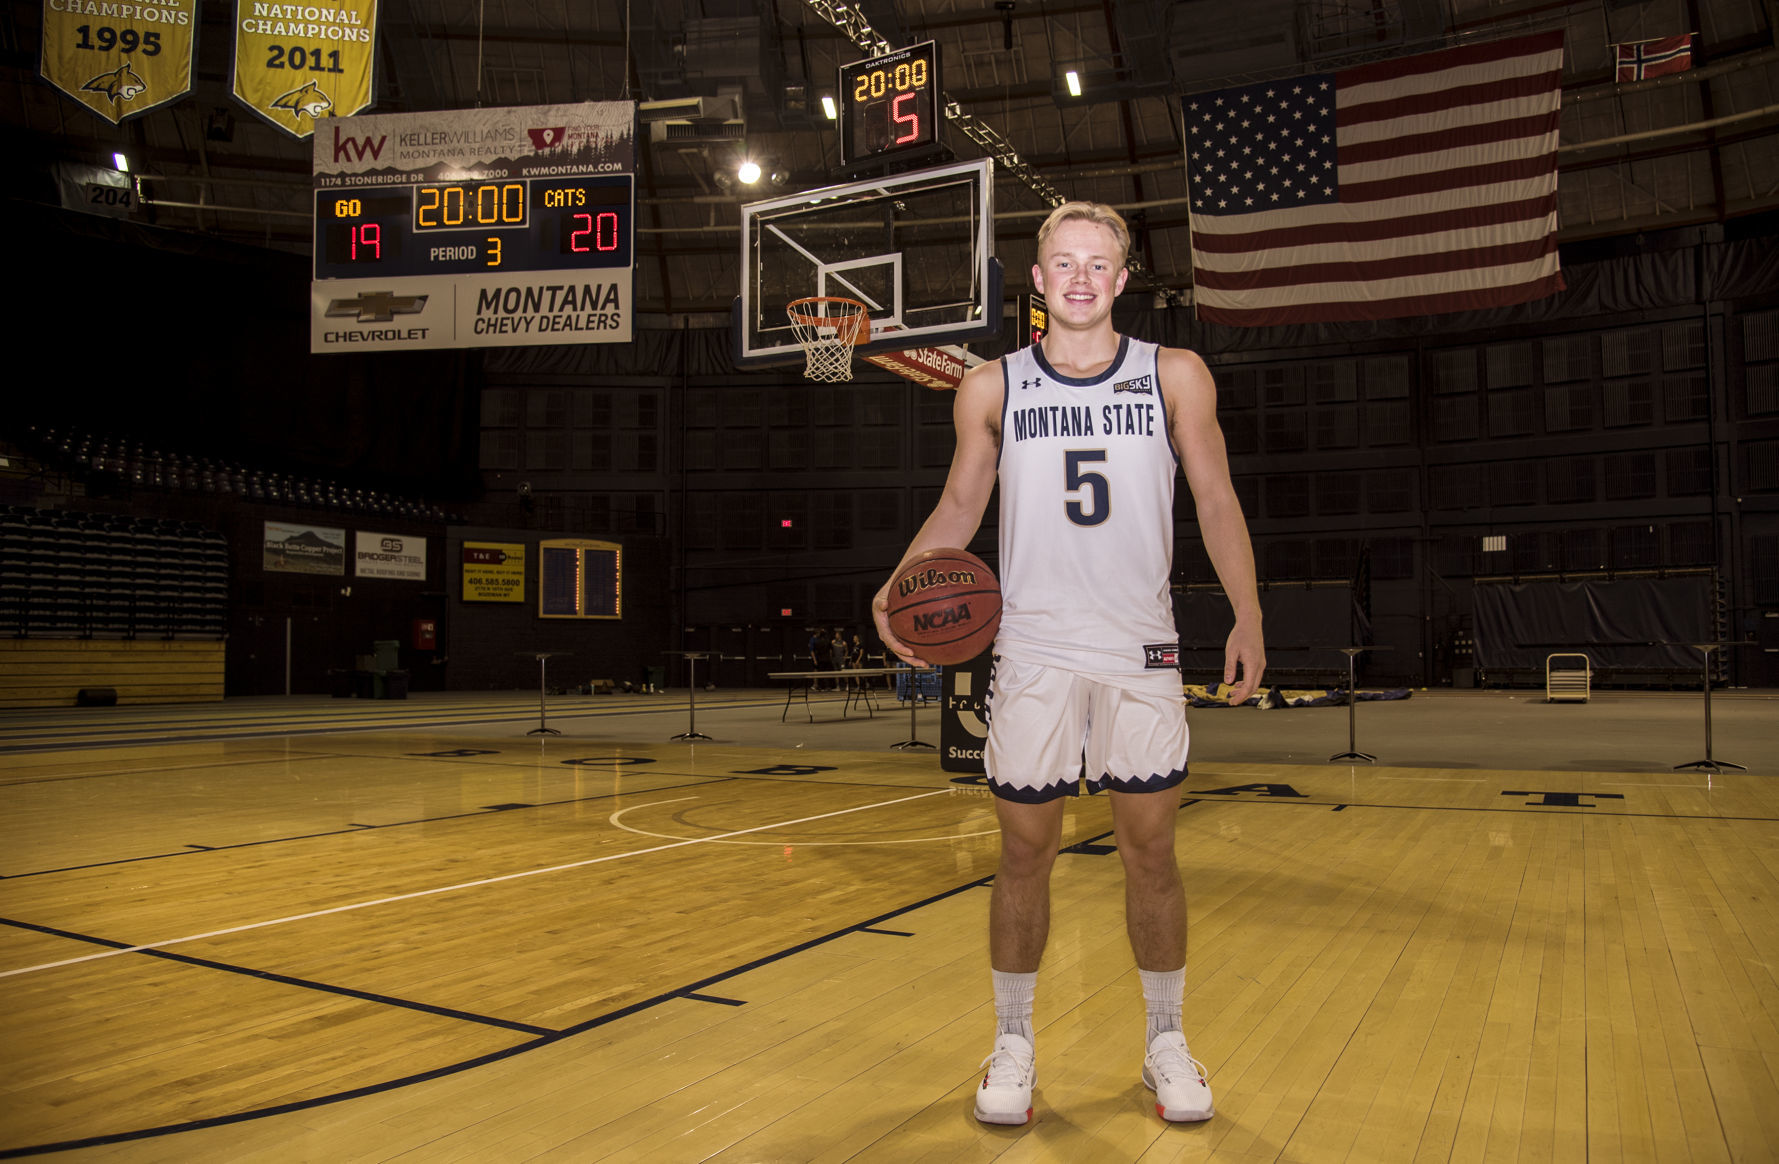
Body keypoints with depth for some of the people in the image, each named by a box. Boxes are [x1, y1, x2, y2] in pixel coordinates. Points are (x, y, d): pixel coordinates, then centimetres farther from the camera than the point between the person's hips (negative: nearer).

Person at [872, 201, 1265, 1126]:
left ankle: (1165, 1041, 25)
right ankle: (1013, 1043, 22)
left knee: (1150, 848, 6)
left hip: (1141, 650, 0)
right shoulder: (992, 389, 5)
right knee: (1024, 849, 5)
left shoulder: (1175, 377, 5)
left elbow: (1216, 503, 6)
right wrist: (898, 590, -7)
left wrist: (1247, 618, -2)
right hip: (1033, 650, 0)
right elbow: (958, 507, 9)